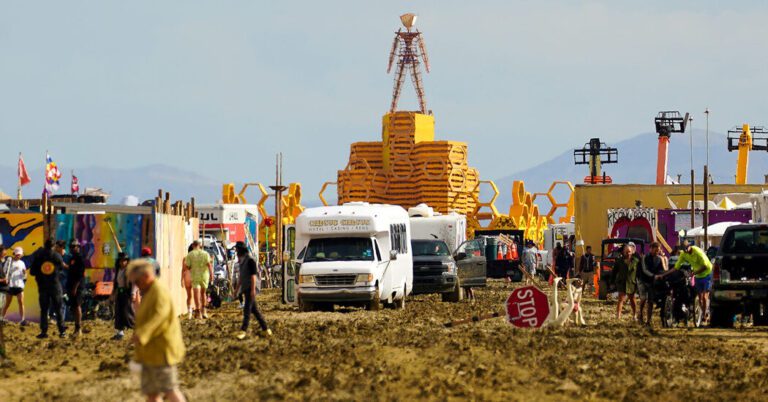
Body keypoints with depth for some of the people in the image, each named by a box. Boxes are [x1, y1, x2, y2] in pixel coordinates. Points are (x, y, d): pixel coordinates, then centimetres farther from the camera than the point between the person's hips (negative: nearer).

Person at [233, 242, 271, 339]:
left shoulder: (250, 260, -11)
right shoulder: (242, 261, 15)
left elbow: (253, 275, -16)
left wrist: (253, 289, -22)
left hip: (251, 287, -9)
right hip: (245, 288, 9)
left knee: (247, 309, -12)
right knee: (254, 310, 9)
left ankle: (243, 330, -14)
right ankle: (265, 329, 13)